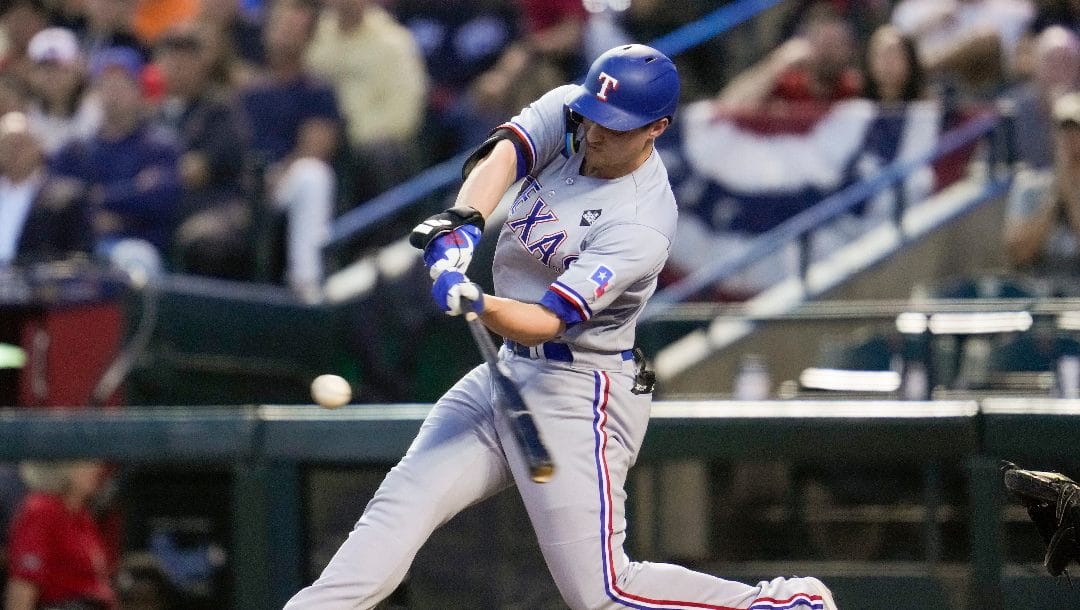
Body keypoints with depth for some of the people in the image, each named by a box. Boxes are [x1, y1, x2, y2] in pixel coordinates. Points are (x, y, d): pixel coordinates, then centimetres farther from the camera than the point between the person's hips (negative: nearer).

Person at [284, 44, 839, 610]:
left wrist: (477, 304, -48)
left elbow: (545, 323, -29)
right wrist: (463, 220, -40)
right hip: (508, 371, 8)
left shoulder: (642, 226, -23)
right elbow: (501, 154, -20)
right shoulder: (566, 112, -2)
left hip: (577, 390, -8)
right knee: (402, 502, -6)